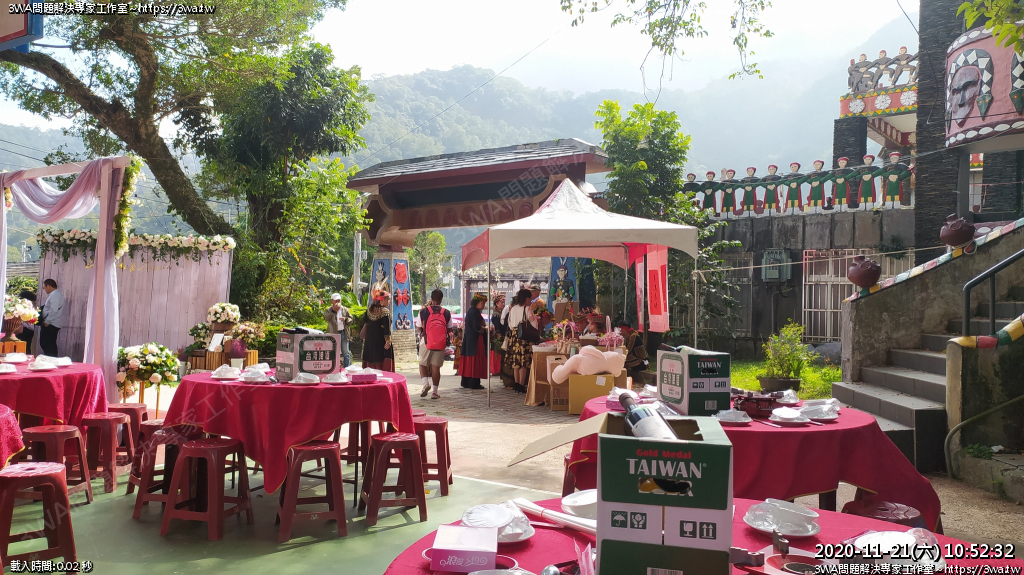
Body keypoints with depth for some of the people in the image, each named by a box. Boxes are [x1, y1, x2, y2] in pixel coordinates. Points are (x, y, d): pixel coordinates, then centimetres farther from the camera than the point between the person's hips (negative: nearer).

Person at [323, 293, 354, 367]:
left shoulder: (345, 310, 10)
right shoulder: (328, 310, 2)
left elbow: (351, 319, 9)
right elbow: (326, 318, -18)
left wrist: (346, 319, -12)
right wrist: (333, 310, -26)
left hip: (343, 333, 2)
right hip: (333, 334, -2)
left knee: (346, 353, 4)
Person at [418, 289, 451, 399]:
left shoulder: (423, 311, -2)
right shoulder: (446, 313, 2)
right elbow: (449, 329, 7)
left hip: (427, 342, -1)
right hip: (440, 343, 1)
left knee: (423, 364, 13)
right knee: (436, 366, 5)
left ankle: (425, 383, -11)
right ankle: (434, 391, 5)